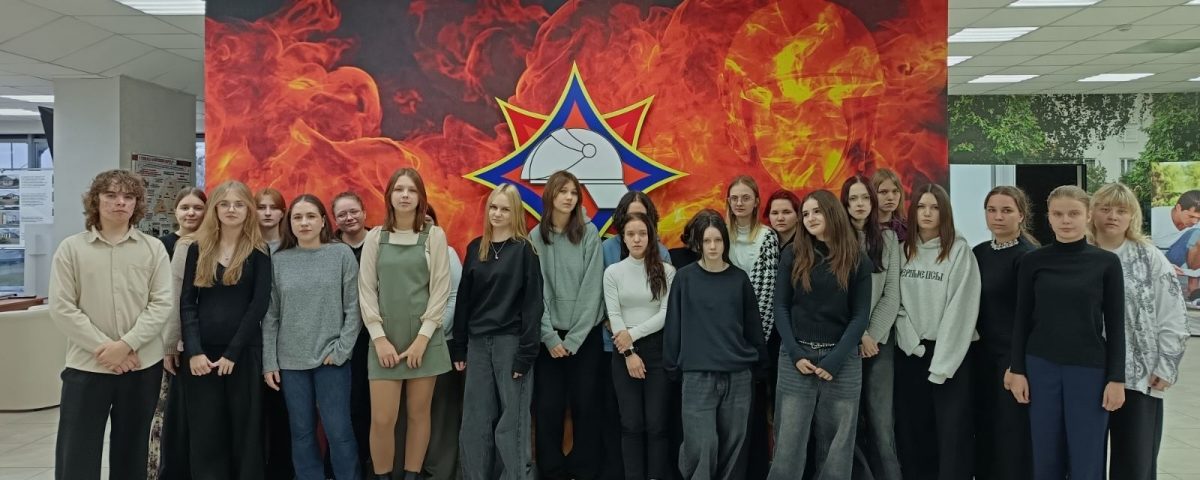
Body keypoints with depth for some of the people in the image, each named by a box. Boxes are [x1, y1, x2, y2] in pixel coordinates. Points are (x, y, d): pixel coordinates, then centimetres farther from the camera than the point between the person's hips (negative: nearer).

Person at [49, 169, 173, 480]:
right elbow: (61, 308, -4)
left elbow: (162, 303, -3)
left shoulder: (153, 248, 3)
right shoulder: (71, 248, 2)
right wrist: (102, 347, -12)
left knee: (132, 451, 12)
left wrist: (126, 344, -14)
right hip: (86, 366, -1)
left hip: (143, 365, 1)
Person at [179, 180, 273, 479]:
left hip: (244, 353, -2)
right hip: (201, 354, 2)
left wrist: (232, 353, -11)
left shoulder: (259, 251, 0)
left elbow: (259, 305, -6)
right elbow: (187, 303, 3)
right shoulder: (199, 249, 8)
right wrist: (194, 351, -8)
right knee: (204, 435, 6)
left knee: (245, 432, 4)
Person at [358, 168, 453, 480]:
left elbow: (441, 290, -2)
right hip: (385, 338, 0)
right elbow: (366, 290, 2)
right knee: (382, 419, -3)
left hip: (424, 338, 0)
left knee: (419, 414, 7)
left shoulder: (434, 236, 1)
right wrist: (379, 338, -7)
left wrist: (422, 338, -8)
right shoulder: (375, 237, 4)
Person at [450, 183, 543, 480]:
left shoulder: (524, 249, -4)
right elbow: (464, 299, 12)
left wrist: (526, 351, -14)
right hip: (478, 342, 5)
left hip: (511, 341, -4)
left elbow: (533, 303, -8)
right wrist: (458, 346, 8)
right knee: (475, 421, 7)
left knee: (512, 418, 0)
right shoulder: (475, 248, 10)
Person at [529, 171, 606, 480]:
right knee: (548, 407, 2)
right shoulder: (536, 237, 1)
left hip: (586, 335, -1)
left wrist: (572, 339, -10)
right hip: (549, 335, 1)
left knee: (585, 405, 3)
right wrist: (550, 336, -9)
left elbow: (592, 289, -7)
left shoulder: (589, 234, -3)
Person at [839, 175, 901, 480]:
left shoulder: (888, 238, 8)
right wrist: (857, 335, -7)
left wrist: (872, 336, -6)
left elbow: (892, 294, 3)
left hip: (880, 341, 1)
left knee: (881, 421, -3)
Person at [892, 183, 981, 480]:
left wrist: (941, 364, -15)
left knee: (952, 432, -3)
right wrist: (912, 342, -8)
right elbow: (897, 303, 7)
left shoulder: (959, 250, -6)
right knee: (912, 428, 9)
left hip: (950, 354, -4)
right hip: (909, 352, 4)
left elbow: (961, 309, -12)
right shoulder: (904, 250, 7)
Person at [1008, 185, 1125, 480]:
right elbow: (1022, 320, 4)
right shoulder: (1033, 261, 1)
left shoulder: (1106, 262, -1)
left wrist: (1116, 378, -4)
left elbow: (1115, 324, 0)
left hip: (1089, 368, -1)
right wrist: (1017, 370, 0)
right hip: (1041, 367, 1)